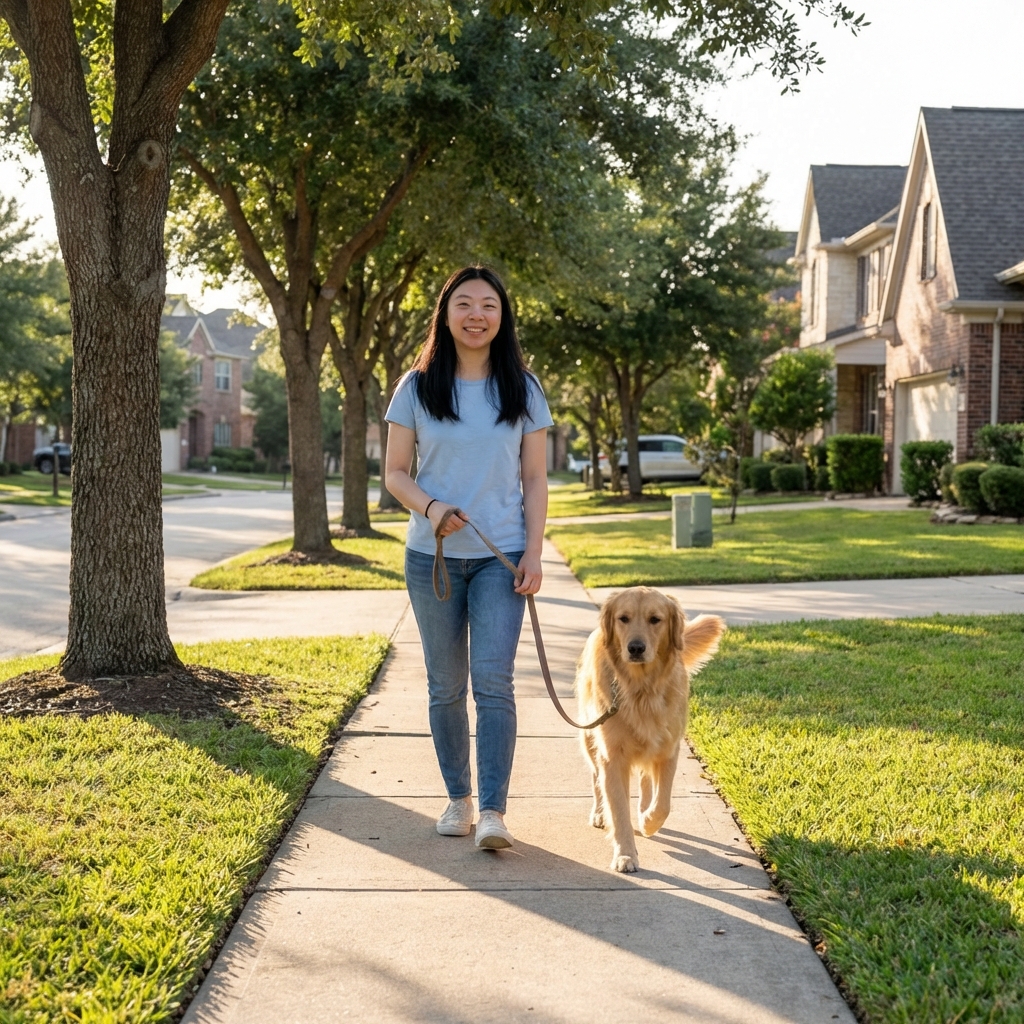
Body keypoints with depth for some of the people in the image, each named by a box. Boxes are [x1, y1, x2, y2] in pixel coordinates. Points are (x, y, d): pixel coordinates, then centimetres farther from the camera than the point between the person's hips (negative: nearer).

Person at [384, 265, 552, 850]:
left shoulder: (522, 389, 4)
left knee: (493, 679, -12)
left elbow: (535, 479, 5)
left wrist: (534, 552, -5)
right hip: (433, 558, 1)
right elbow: (396, 473, 4)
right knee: (446, 686, 8)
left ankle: (494, 810, -12)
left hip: (501, 557, -1)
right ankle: (459, 797, 21)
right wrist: (430, 507, -17)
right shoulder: (418, 387, 3)